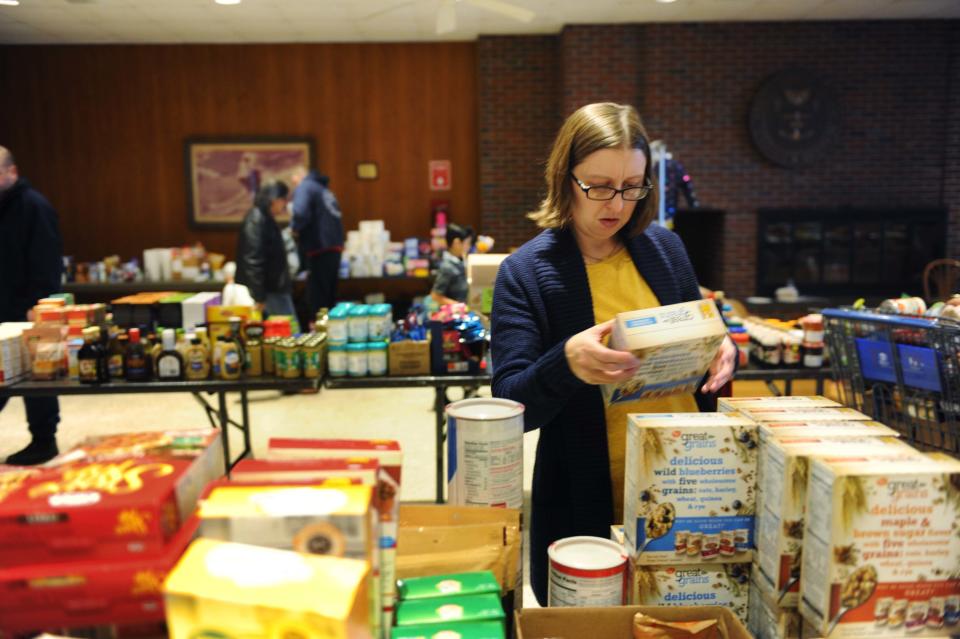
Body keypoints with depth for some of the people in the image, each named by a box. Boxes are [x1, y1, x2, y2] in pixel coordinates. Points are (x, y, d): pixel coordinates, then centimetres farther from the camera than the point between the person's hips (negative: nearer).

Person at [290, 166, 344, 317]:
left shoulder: (303, 187, -3)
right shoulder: (324, 189, 22)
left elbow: (301, 213, -21)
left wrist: (295, 228, -2)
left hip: (319, 249, -8)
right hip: (335, 248, 8)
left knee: (317, 299, -4)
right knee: (329, 296, 14)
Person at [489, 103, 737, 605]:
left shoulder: (665, 249, 2)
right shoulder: (525, 272, -10)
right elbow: (511, 404, -15)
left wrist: (721, 352, -9)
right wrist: (566, 363, -34)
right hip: (588, 504, -4)